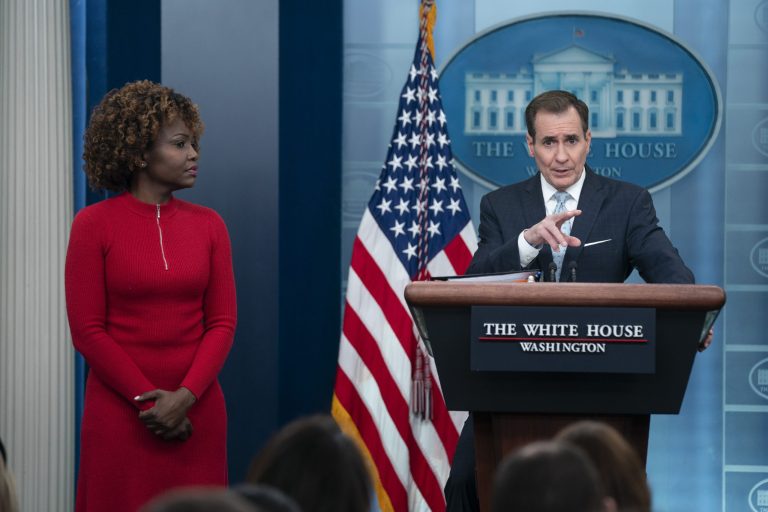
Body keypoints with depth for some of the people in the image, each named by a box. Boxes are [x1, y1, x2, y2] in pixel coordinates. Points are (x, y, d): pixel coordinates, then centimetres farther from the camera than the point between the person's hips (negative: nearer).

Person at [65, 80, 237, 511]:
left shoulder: (208, 225, 7)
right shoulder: (94, 225, -3)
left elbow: (222, 323, 3)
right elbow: (88, 330, -6)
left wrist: (184, 396, -11)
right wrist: (148, 400, -11)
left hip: (196, 410, 3)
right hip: (118, 411, -3)